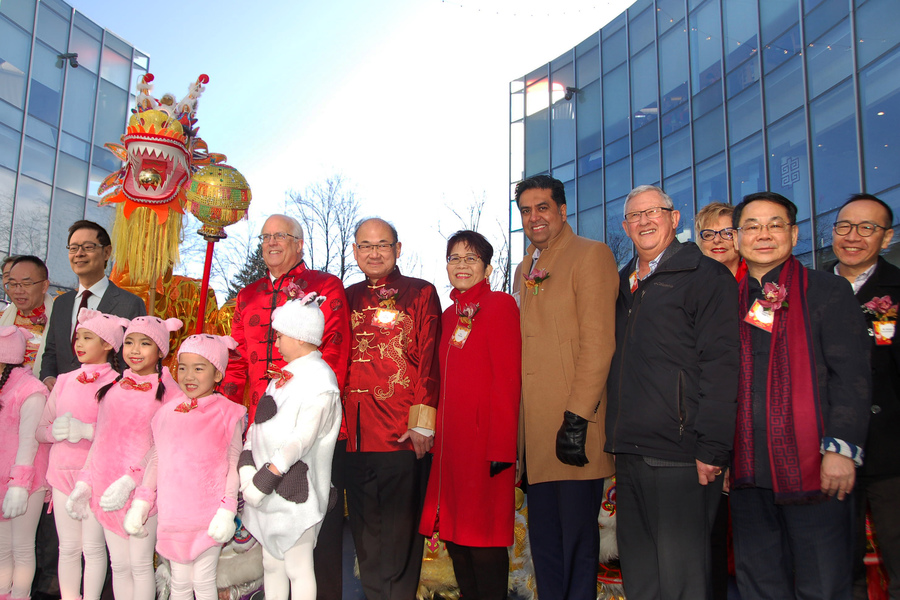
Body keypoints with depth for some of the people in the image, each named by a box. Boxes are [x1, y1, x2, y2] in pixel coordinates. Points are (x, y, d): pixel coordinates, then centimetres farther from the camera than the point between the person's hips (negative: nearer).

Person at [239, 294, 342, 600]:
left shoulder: (320, 381, -15)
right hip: (268, 491, 8)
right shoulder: (286, 375, 12)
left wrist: (265, 478, -21)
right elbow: (260, 424, 9)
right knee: (271, 563, 18)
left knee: (298, 568, 2)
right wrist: (246, 467, -4)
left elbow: (301, 439, -22)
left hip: (295, 490, -8)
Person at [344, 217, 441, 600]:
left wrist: (422, 421, -12)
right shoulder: (347, 299, 15)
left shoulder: (422, 294, 3)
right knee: (365, 534, 12)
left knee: (399, 535, 1)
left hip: (403, 437, -4)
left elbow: (430, 359, -4)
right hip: (355, 435, 4)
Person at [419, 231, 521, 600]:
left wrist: (501, 446, -17)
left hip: (483, 443, -7)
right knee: (455, 537, 13)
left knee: (483, 540, -2)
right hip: (449, 443, 7)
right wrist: (435, 433, 11)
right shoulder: (449, 315, 16)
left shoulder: (499, 306, -6)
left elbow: (507, 380, -12)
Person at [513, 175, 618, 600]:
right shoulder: (525, 269, 20)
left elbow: (599, 341, -13)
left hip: (573, 424, -7)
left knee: (576, 538, -1)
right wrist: (517, 425, 15)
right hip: (536, 428, 7)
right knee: (543, 538, 13)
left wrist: (578, 417, -19)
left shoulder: (591, 255, -4)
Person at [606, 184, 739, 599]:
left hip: (679, 456, -7)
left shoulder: (705, 276, -3)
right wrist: (616, 440, 14)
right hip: (629, 453, 7)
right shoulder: (624, 284, 18)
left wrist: (711, 448, -17)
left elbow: (721, 364, -11)